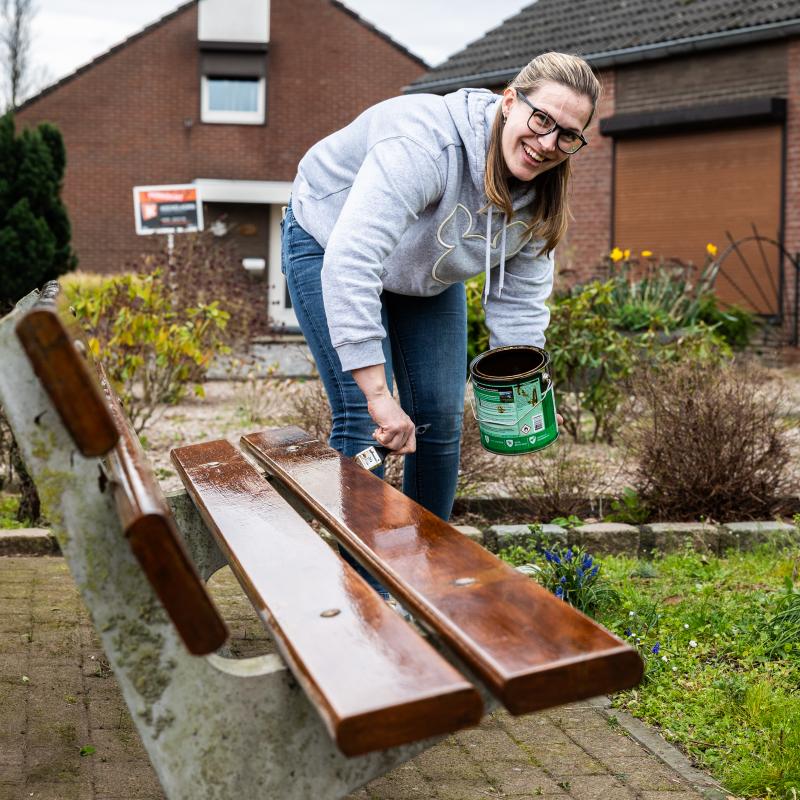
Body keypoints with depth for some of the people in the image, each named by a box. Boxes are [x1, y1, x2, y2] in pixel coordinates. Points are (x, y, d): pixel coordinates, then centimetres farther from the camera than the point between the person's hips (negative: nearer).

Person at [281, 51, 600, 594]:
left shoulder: (539, 195, -16)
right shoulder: (428, 143, -40)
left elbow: (519, 301, -9)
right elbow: (350, 263, -49)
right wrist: (378, 395, -50)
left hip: (428, 275, 7)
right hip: (330, 244, -6)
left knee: (441, 421, 3)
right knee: (364, 422, -15)